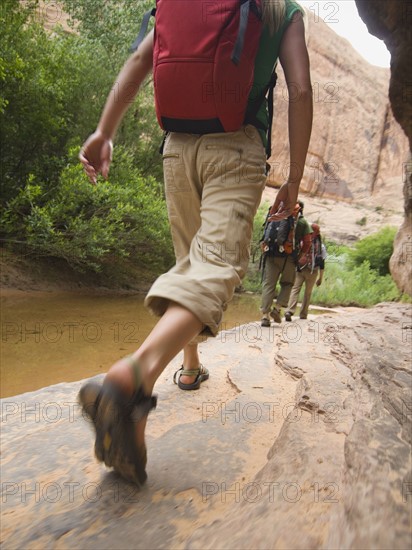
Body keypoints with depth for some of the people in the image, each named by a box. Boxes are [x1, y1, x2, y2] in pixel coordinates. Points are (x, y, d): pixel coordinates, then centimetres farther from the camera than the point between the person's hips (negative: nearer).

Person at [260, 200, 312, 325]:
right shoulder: (303, 222, 7)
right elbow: (307, 242, 4)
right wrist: (301, 255, 16)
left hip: (272, 255, 1)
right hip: (289, 258, -1)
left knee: (268, 284, 1)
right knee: (287, 284, 19)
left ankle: (265, 315, -7)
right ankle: (277, 308, 2)